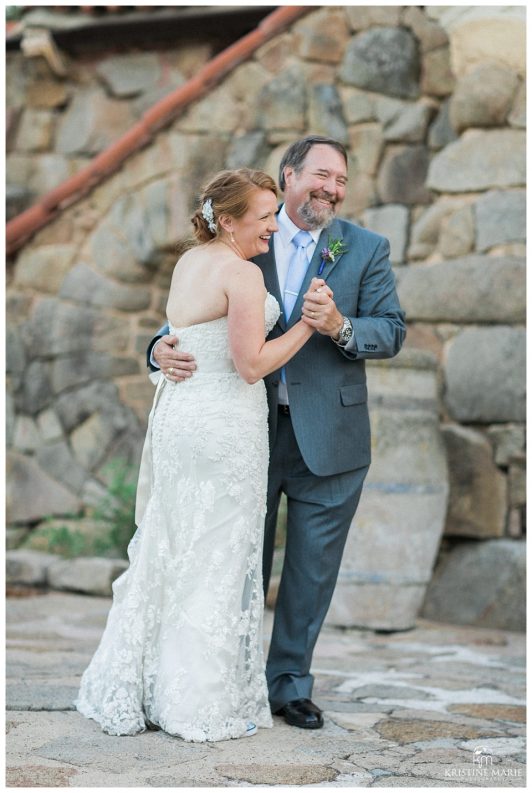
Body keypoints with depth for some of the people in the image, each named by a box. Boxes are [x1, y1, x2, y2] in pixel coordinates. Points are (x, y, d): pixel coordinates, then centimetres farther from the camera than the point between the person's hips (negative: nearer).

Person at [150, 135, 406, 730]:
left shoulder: (366, 249, 2)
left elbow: (392, 332, -3)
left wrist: (340, 327, -23)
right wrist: (164, 347, -18)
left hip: (328, 436, 0)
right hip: (251, 429, 0)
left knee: (311, 571, 9)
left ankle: (289, 684, 25)